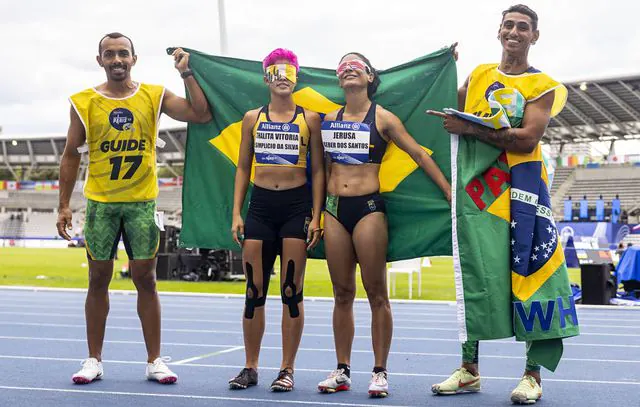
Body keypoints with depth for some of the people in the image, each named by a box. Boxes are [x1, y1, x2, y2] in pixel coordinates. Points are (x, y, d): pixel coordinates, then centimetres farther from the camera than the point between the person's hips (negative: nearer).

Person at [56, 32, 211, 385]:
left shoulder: (154, 96, 2)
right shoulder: (84, 102, 1)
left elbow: (201, 114, -4)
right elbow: (71, 155, 5)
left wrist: (187, 73, -7)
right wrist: (64, 205, 1)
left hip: (142, 202, 0)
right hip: (100, 202, 0)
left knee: (145, 279, 2)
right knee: (98, 280, 6)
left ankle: (154, 360, 10)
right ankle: (93, 360, 15)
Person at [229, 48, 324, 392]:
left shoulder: (309, 119, 4)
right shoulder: (252, 118, 9)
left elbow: (318, 170, 3)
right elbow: (243, 168, 11)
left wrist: (316, 217, -5)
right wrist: (236, 214, 3)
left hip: (297, 205, -2)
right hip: (260, 205, 2)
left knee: (292, 290, 0)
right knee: (254, 290, 3)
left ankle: (287, 369, 8)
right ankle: (250, 367, 13)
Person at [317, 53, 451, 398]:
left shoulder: (382, 118, 1)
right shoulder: (329, 119, 12)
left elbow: (418, 153, 2)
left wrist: (448, 189, -3)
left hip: (369, 208, -4)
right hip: (334, 209, 4)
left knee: (376, 294, -2)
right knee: (342, 294, 7)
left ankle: (380, 372, 4)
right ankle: (342, 371, 13)